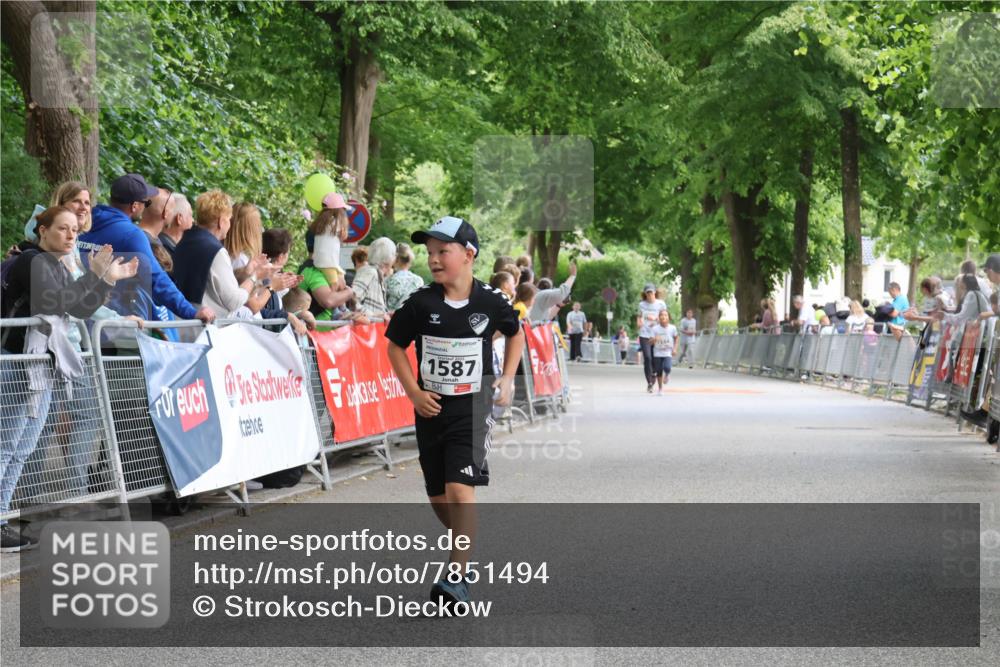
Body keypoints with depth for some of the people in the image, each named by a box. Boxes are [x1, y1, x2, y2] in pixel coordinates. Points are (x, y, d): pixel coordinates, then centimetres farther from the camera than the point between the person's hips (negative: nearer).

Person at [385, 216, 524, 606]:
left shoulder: (489, 303, -6)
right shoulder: (421, 303, -5)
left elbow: (515, 333, 14)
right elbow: (395, 345, 7)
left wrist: (507, 379, 6)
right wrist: (413, 392, -2)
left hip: (473, 407, -3)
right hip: (432, 409, 3)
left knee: (460, 488, -17)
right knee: (438, 498, 11)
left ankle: (457, 578, -16)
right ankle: (466, 550, 38)